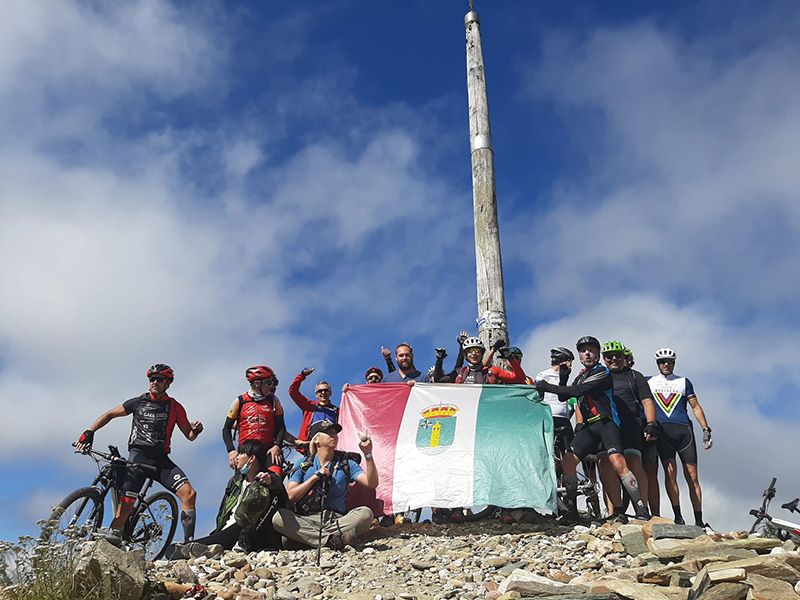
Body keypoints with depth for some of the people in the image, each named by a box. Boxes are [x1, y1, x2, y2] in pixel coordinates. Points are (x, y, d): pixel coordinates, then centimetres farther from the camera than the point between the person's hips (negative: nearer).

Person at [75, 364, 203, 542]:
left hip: (161, 460, 1)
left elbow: (189, 435, 10)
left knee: (189, 493, -17)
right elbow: (109, 414, 15)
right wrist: (89, 432, 2)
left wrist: (196, 430, -13)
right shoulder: (139, 402, 6)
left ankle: (189, 543, -12)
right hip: (138, 456, -1)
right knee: (126, 504, -17)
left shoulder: (175, 407, 8)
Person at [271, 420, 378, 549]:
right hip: (306, 521, 0)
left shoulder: (346, 464, 13)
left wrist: (368, 454, -11)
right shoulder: (303, 465, 12)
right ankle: (332, 540, -31)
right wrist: (316, 476, -4)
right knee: (279, 517, -28)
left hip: (338, 520, 0)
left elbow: (372, 483, -1)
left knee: (366, 513, -28)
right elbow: (291, 495, -1)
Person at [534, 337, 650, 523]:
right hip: (589, 426, 7)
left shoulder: (602, 372, -6)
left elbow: (577, 391, -18)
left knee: (617, 463, -25)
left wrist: (548, 387, -16)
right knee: (567, 462, -5)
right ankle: (571, 511, 5)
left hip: (606, 423, -7)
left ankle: (641, 511, -21)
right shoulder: (580, 378, 20)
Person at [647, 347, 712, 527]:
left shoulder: (684, 382, 16)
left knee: (692, 476, -3)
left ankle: (699, 520, -1)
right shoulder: (649, 382, 15)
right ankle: (677, 516, -14)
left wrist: (706, 430, 6)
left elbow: (696, 407, 13)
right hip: (662, 431, -1)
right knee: (670, 472, -15)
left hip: (684, 430, 1)